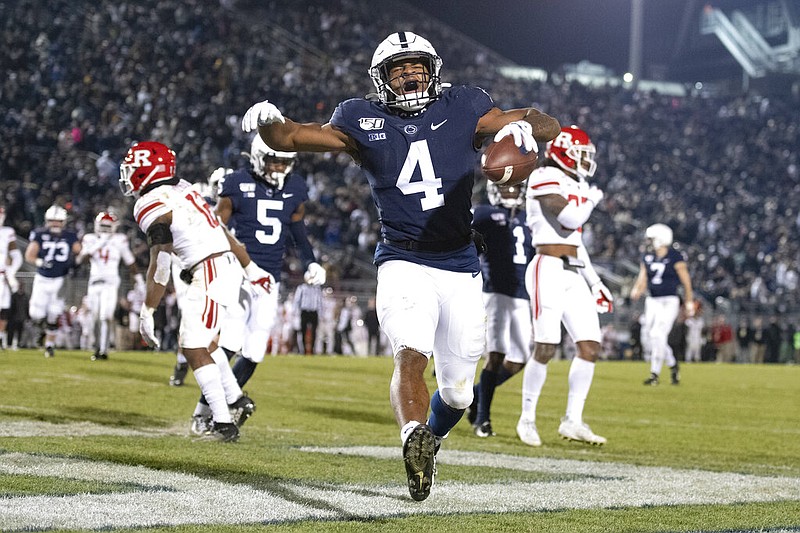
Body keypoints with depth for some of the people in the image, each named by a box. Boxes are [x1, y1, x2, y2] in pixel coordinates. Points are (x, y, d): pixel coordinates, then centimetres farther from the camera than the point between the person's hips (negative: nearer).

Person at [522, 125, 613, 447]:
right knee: (545, 348, -8)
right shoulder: (544, 178, -8)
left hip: (574, 275, 8)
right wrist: (593, 199, 0)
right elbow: (569, 219, -19)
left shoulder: (575, 186, 19)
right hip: (549, 271, -8)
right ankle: (528, 419, 8)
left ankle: (573, 421, 9)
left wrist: (594, 281, 22)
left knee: (590, 347, 1)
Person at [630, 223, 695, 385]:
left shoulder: (675, 257, -10)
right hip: (653, 301, 6)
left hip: (669, 301, -6)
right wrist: (637, 290, -17)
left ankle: (654, 374, -6)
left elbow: (686, 281, -4)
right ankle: (672, 364, 27)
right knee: (650, 334, 5)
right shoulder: (647, 257, 7)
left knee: (658, 335, -13)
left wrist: (689, 303, 0)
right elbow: (643, 278, 5)